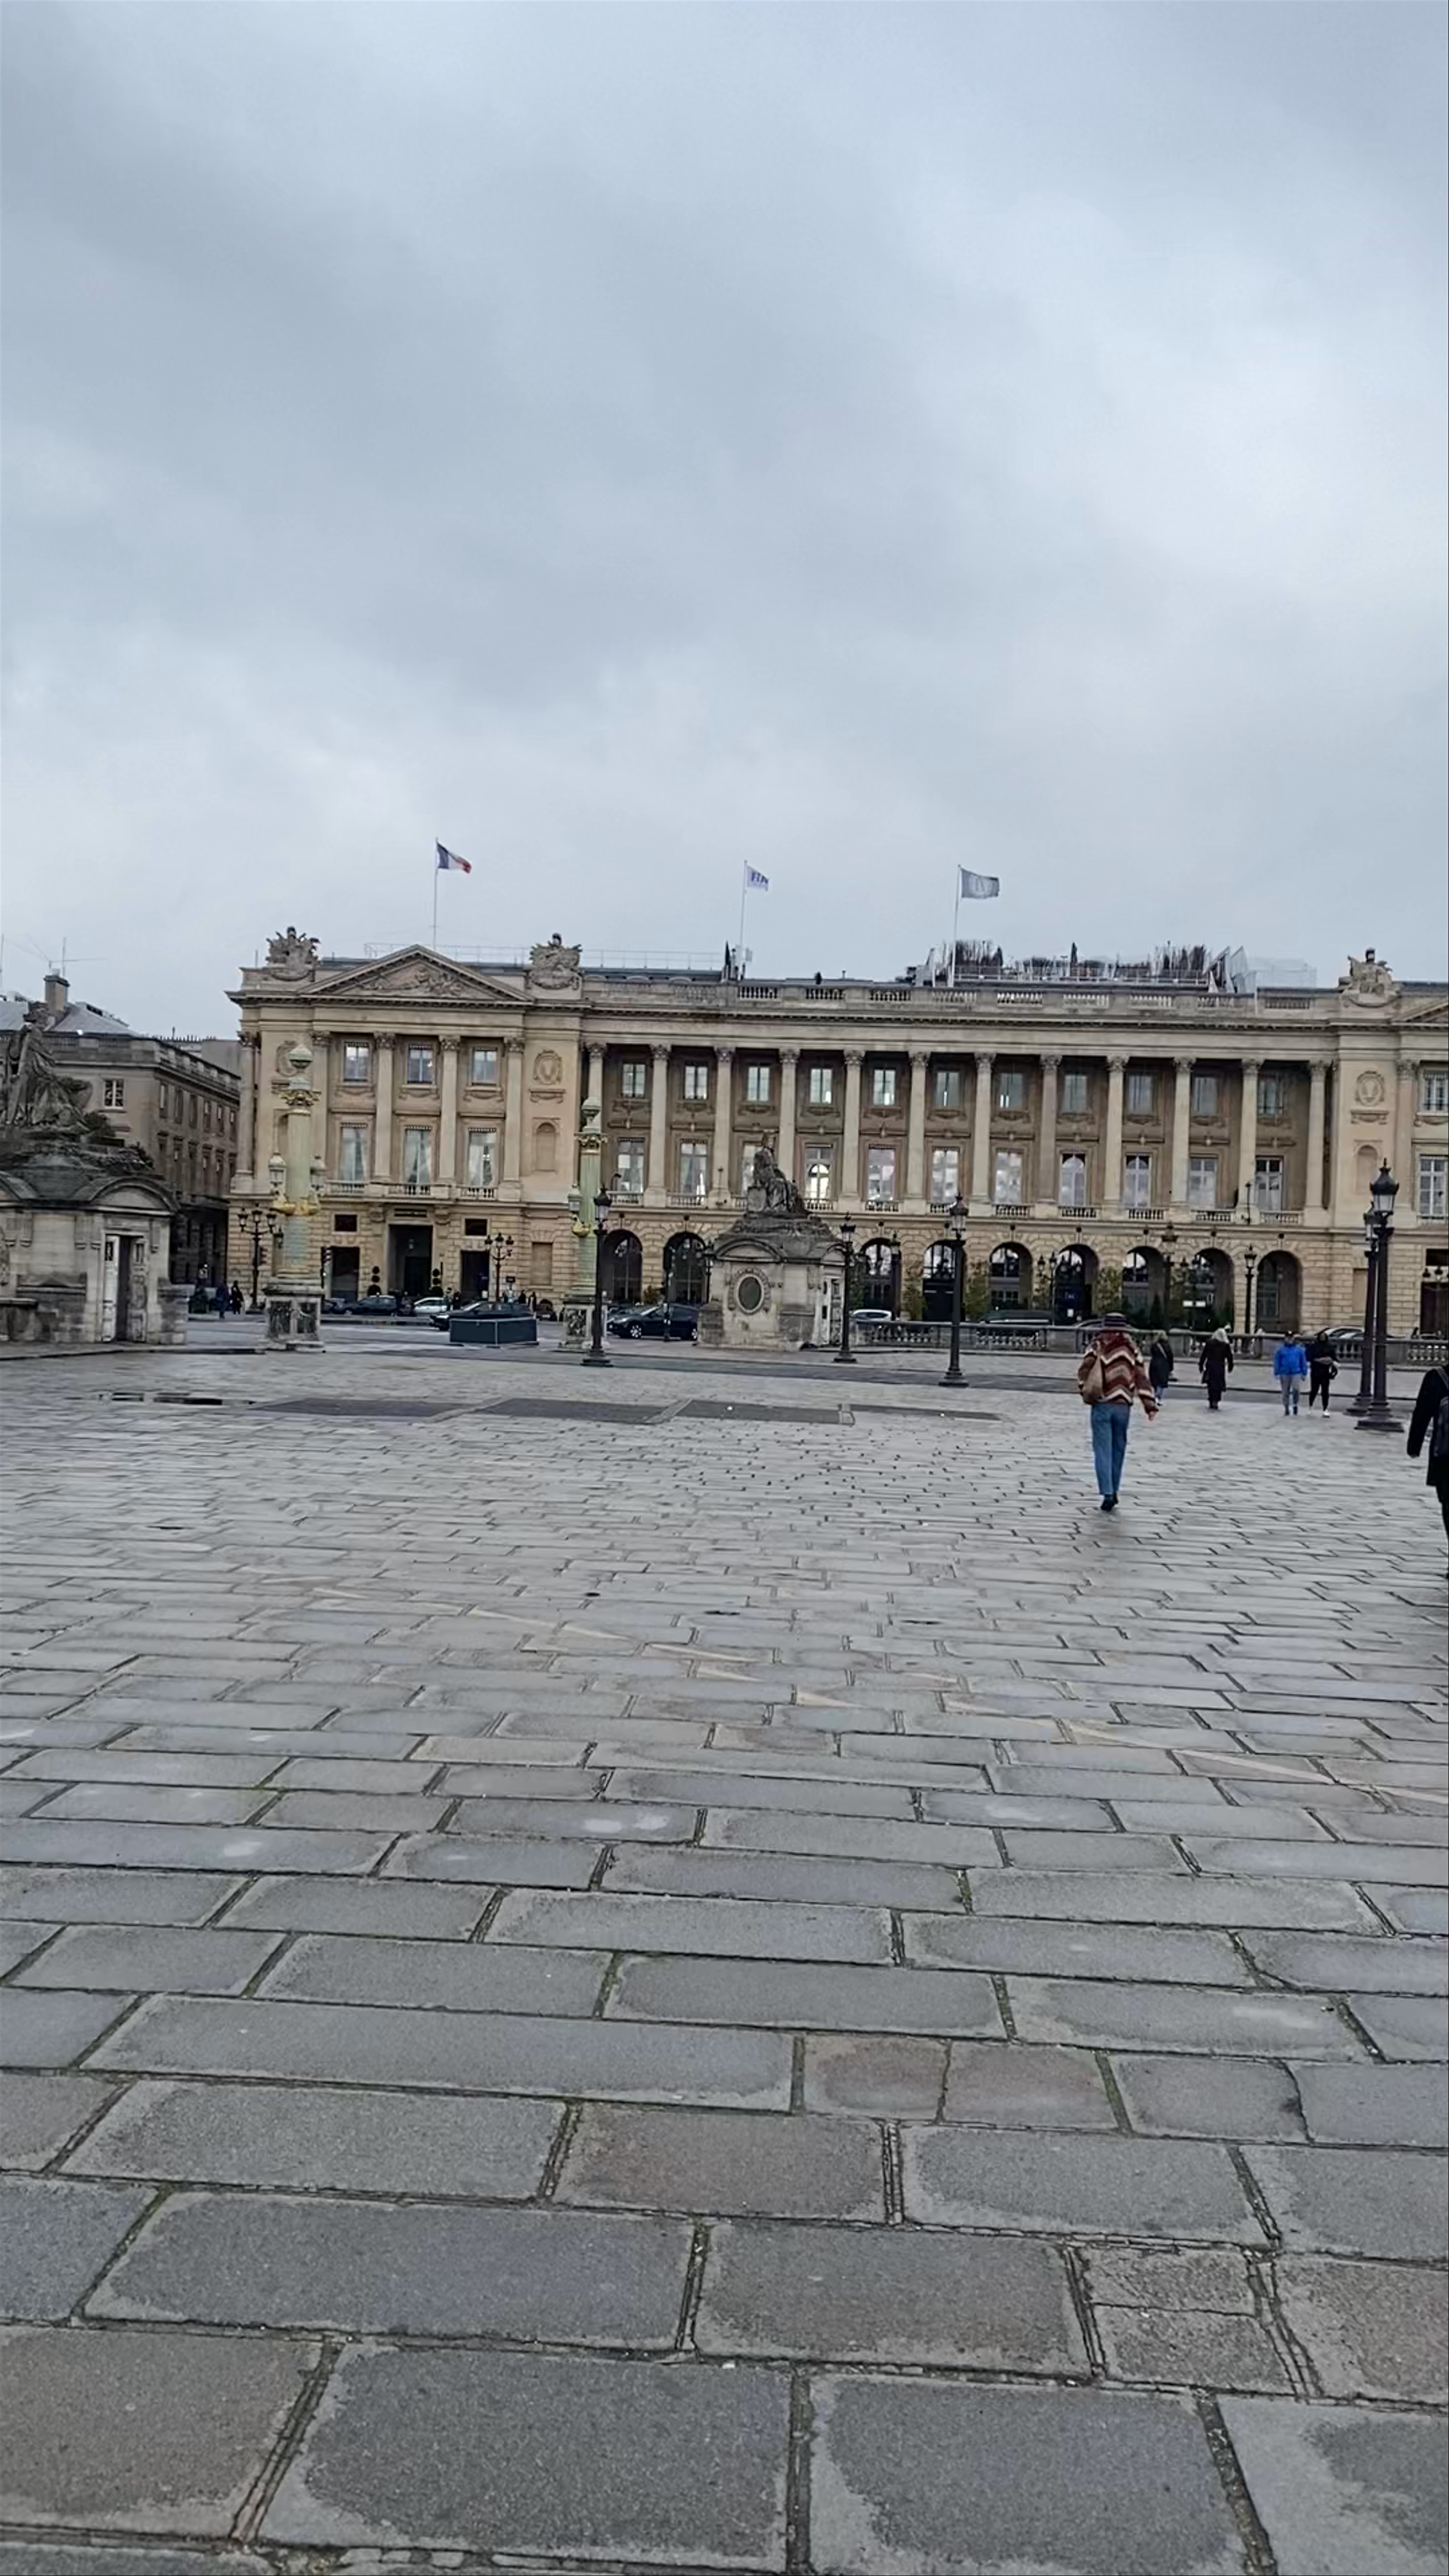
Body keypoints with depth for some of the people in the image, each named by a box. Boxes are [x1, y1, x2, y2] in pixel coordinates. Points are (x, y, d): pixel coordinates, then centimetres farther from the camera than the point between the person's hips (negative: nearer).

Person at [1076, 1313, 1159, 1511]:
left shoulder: (1098, 1347, -1)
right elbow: (1142, 1378, 3)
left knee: (1103, 1450, -1)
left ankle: (1107, 1493, -13)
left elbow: (1084, 1373, -7)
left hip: (1101, 1406, -2)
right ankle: (1113, 1491, 20)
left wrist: (1085, 1394, 10)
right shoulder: (1131, 1349, 5)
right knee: (1118, 1449, 15)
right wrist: (1151, 1405, 3)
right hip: (1123, 1406, 2)